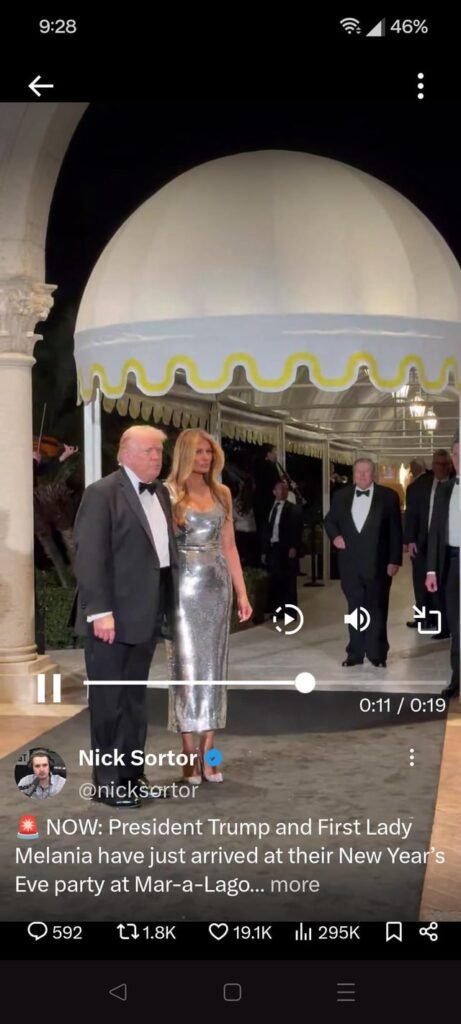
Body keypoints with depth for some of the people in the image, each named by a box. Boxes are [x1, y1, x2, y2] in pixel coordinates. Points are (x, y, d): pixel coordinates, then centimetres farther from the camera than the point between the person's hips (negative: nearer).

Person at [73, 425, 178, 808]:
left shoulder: (160, 492, 12)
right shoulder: (102, 493, -10)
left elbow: (164, 547, 12)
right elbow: (89, 556, -16)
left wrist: (166, 606, 6)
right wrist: (100, 611, -21)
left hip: (146, 613, 8)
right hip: (113, 615, -7)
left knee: (135, 699, 15)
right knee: (109, 701, 3)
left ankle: (132, 775, 25)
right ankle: (109, 782, 12)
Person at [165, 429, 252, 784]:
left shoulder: (222, 493, 10)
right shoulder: (170, 493, -3)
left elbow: (229, 546, 12)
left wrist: (242, 593, 9)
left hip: (217, 585, 4)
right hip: (184, 586, -4)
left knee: (213, 665, 5)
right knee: (187, 665, -1)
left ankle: (208, 751, 11)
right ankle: (190, 752, 6)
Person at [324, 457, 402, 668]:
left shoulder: (388, 496, -1)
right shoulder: (341, 496, 7)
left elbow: (395, 530, -3)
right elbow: (329, 520, 19)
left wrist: (394, 560, -8)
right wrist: (335, 535, -2)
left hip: (377, 563, -2)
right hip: (350, 562, 3)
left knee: (377, 609, 4)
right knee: (355, 608, 7)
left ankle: (377, 654, 12)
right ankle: (355, 653, 13)